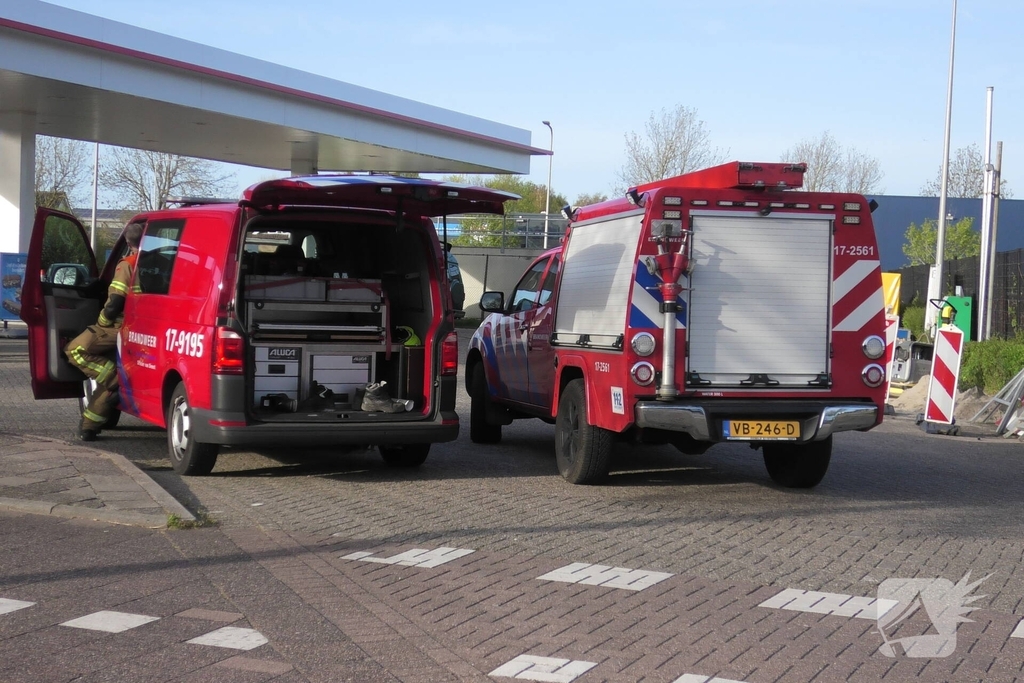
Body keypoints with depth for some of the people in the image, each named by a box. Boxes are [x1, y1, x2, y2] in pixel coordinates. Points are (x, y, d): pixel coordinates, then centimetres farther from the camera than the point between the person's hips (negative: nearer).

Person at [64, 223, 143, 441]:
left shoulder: (127, 265, -9)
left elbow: (114, 304, -15)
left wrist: (101, 323, 0)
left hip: (122, 326, -7)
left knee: (76, 350, -7)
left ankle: (117, 380, -12)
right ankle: (89, 426, 14)